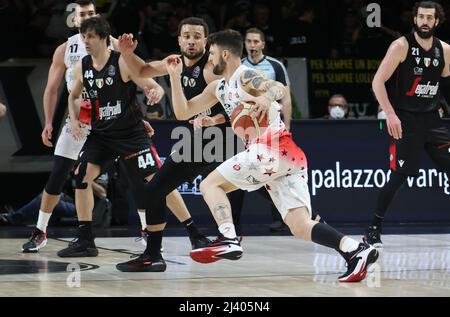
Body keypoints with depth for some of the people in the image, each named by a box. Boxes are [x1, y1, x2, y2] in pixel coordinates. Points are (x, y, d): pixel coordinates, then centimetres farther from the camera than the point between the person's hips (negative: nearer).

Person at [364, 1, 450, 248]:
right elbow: (378, 82, -11)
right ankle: (373, 229, 2)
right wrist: (390, 114, -20)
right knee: (398, 176, -9)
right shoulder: (401, 46, -9)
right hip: (405, 120, -5)